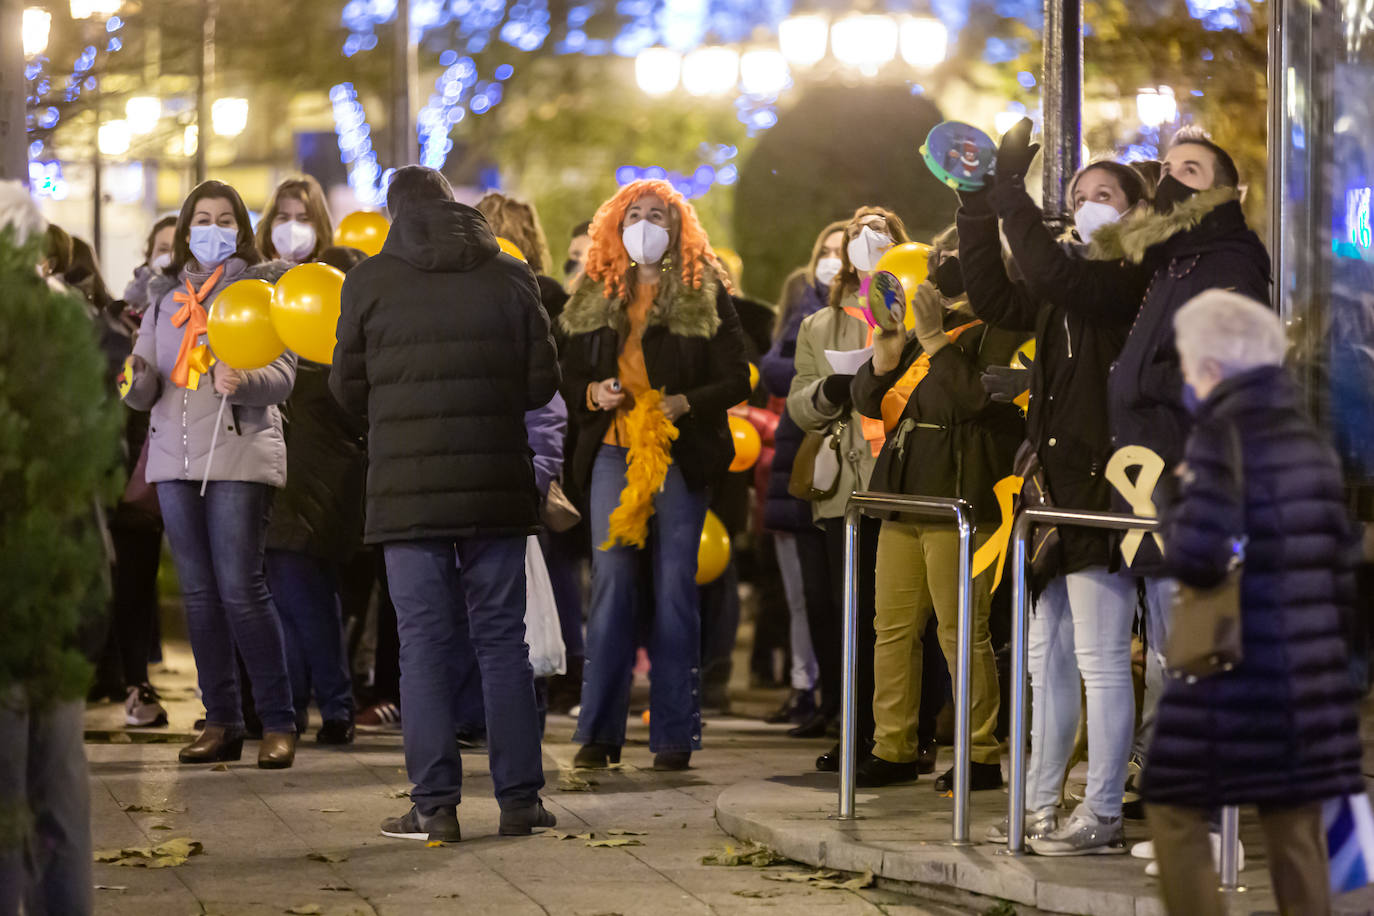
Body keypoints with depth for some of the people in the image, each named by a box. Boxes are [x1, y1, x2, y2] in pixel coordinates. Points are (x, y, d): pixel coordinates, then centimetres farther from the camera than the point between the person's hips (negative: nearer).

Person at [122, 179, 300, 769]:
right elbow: (145, 390, 15)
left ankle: (278, 722, -5)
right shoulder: (166, 294, 18)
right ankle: (221, 722, 11)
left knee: (240, 587, -12)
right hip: (175, 454, 5)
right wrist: (135, 380, -8)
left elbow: (283, 374, -5)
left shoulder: (262, 287, 5)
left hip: (240, 450, -5)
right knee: (199, 591, 5)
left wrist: (245, 382, -26)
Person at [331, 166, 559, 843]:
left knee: (425, 646, 1)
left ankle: (435, 806, -2)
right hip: (496, 488, 1)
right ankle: (519, 800, 9)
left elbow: (348, 390, 4)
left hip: (407, 490, -1)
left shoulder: (369, 282, 0)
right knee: (502, 641, 8)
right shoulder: (508, 277, 3)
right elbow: (542, 382, 4)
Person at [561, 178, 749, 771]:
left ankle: (674, 733, 5)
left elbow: (736, 378, 0)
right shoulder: (595, 297, 13)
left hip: (680, 456, -2)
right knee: (611, 583, -3)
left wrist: (685, 404, -15)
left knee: (675, 588, 0)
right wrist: (592, 394, -4)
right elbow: (569, 375, 17)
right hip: (613, 454, 2)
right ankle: (599, 732, 1)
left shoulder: (704, 295, 4)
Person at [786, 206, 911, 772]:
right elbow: (798, 407, 14)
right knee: (854, 616, 2)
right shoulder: (821, 329, 20)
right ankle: (859, 738, 8)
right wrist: (829, 392, -7)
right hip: (851, 488, 3)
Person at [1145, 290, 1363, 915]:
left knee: (1174, 811, 6)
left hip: (1232, 675, -7)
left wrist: (1170, 522, -2)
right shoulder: (1312, 443, 10)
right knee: (1297, 830, 12)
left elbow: (1197, 558, -22)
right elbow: (1345, 570, 12)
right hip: (1309, 674, 7)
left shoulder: (1221, 436, -12)